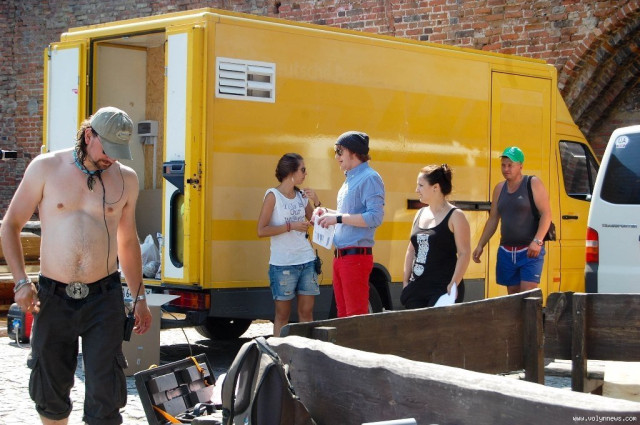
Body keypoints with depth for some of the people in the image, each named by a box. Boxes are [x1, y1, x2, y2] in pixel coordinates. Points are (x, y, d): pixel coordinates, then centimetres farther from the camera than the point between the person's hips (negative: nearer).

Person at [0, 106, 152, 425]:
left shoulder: (125, 179, 5)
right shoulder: (46, 168, -2)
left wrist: (139, 297, 16)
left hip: (104, 299, 1)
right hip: (53, 299, 0)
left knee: (105, 393, -3)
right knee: (50, 391, 11)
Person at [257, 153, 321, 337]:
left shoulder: (302, 196, 8)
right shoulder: (273, 196, -7)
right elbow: (261, 230, -13)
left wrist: (316, 201, 2)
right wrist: (290, 226, -17)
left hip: (307, 261, 5)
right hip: (283, 264, -5)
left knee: (307, 312, 6)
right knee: (282, 314, 2)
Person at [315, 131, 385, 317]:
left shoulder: (369, 179, -10)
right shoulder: (349, 179, 18)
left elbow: (375, 217, -20)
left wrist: (338, 218, -20)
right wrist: (328, 212, 10)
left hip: (357, 257, -9)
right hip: (340, 257, 9)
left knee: (356, 316, -7)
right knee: (343, 315, 12)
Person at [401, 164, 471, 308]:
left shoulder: (455, 216, -4)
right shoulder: (420, 214, 15)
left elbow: (464, 254, -9)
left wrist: (454, 284, -17)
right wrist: (405, 282, 12)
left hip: (443, 290, -6)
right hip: (417, 288, 6)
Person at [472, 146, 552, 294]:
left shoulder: (533, 184, -3)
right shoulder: (500, 188, 14)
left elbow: (546, 214, -11)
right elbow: (492, 220, 20)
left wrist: (537, 241, -23)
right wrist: (480, 245, 13)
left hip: (530, 251, -6)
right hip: (506, 252, 6)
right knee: (513, 295, 8)